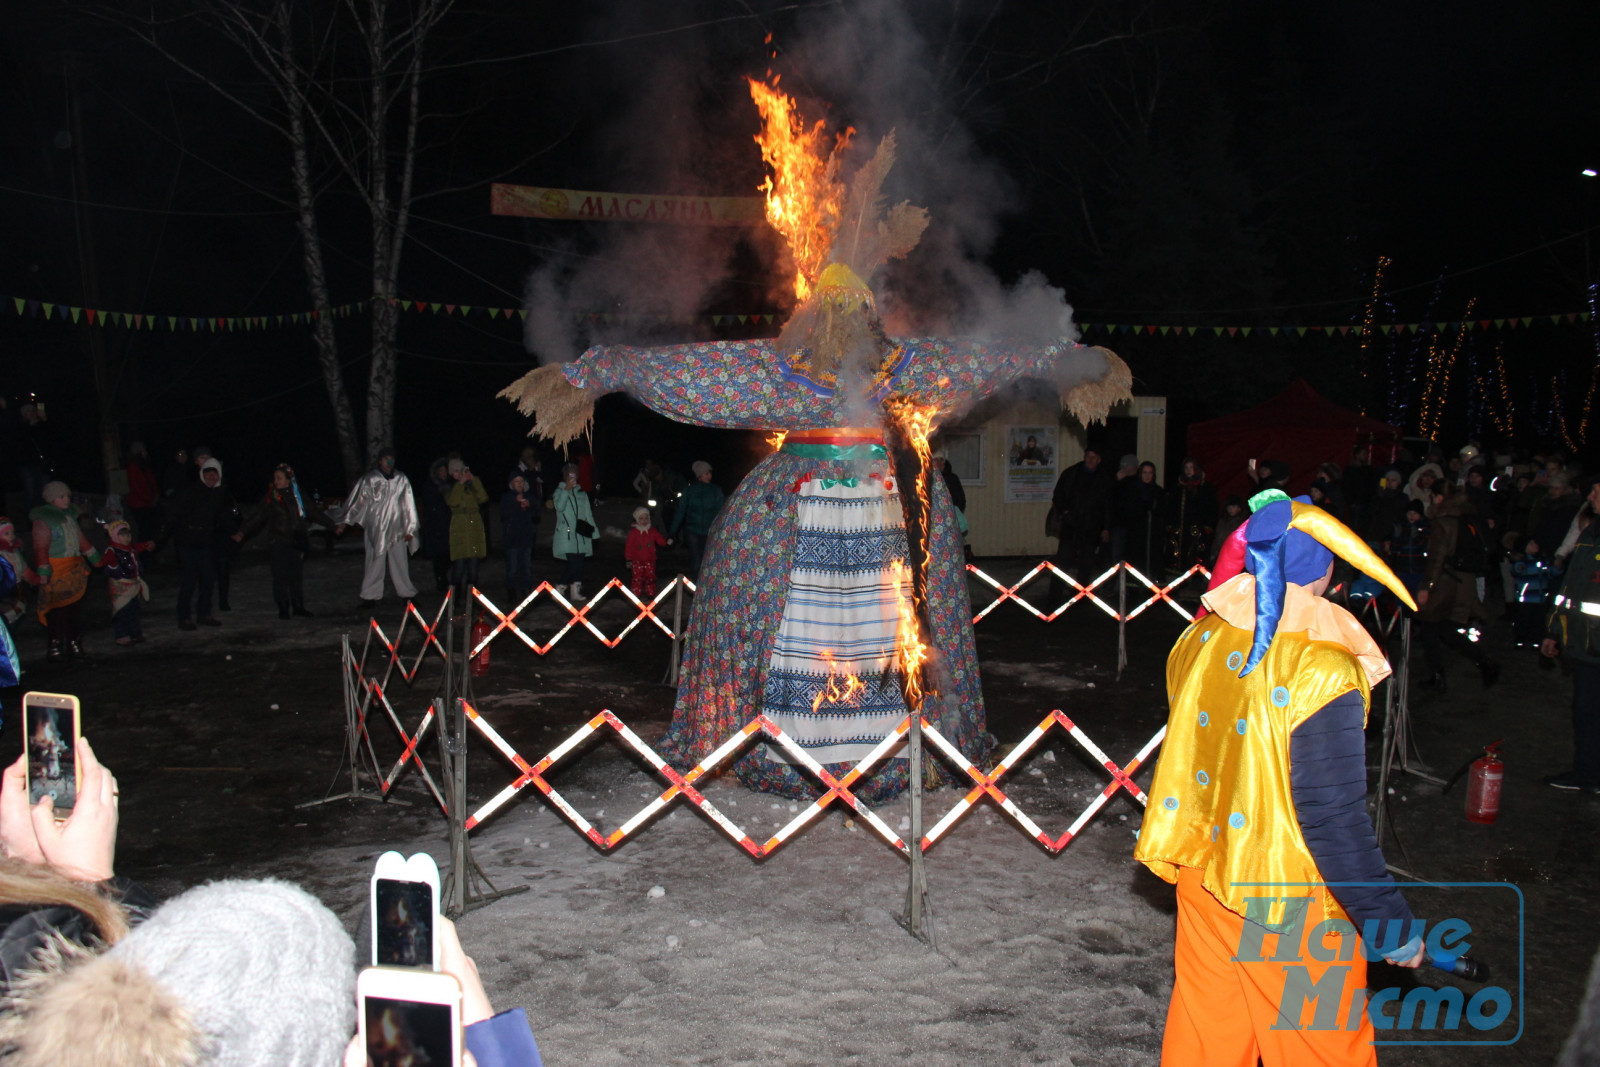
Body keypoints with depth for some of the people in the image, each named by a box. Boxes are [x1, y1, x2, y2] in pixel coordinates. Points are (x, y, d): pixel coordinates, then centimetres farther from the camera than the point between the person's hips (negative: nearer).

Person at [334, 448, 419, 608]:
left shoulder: (401, 480, 6)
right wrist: (344, 522, 1)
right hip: (375, 528, -2)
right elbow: (357, 501, 4)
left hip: (396, 529, 2)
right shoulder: (369, 479, 2)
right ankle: (370, 597, 3)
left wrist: (410, 528, 9)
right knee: (375, 562, -3)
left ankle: (407, 594, 13)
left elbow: (408, 505, 10)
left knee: (400, 563, 3)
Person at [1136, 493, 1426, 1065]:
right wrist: (1394, 929, -12)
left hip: (1201, 873, 6)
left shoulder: (1201, 639, -4)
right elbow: (1334, 818, -22)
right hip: (1289, 903, -6)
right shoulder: (1322, 673, -24)